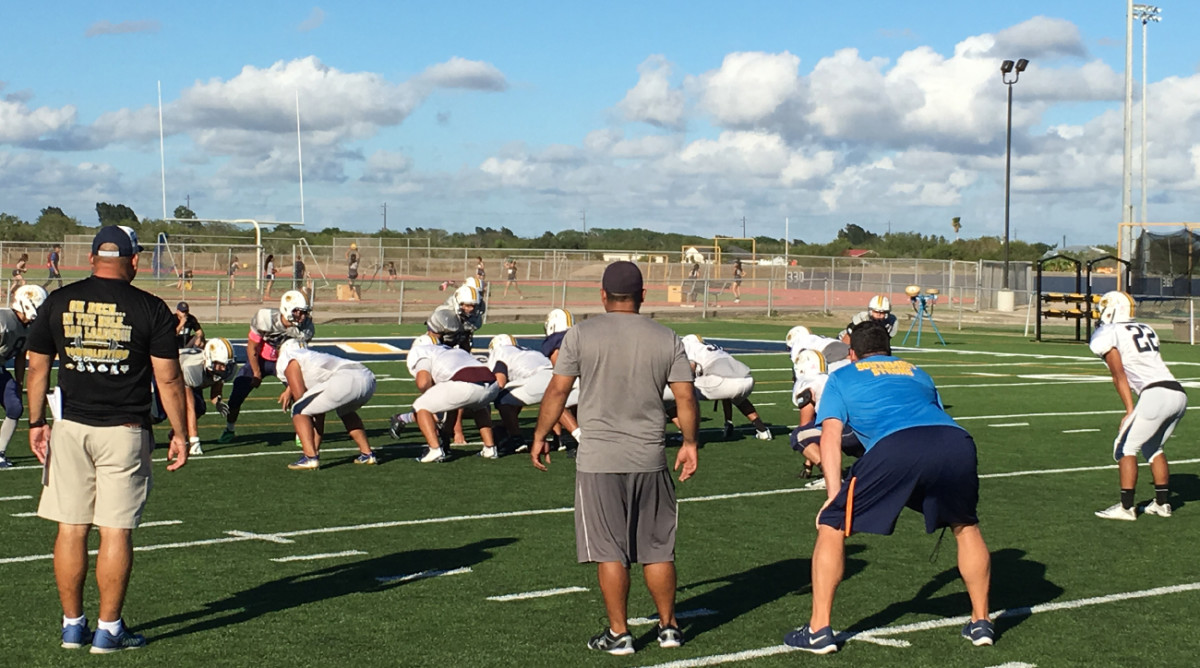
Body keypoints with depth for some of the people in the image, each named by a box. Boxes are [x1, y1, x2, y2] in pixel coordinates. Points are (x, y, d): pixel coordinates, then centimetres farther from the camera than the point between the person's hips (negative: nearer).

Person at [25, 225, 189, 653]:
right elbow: (168, 378, -4)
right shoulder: (149, 309, -4)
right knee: (115, 531, 2)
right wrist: (179, 433, 4)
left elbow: (37, 368, 7)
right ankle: (108, 629, 6)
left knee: (71, 529, 9)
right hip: (124, 432, -2)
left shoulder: (59, 302, 3)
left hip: (70, 429, 3)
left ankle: (72, 625, 16)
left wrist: (37, 422, 15)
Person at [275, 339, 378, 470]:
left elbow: (299, 394, 8)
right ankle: (367, 453, 30)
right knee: (346, 411, 38)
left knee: (298, 411, 7)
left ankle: (310, 458, -5)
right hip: (368, 378, 8)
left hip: (346, 380, -8)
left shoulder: (287, 359, 15)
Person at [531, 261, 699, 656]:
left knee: (609, 551, 3)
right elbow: (686, 398, 4)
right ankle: (669, 627, 22)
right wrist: (689, 443, 17)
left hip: (599, 460, -3)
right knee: (657, 548, 14)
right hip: (650, 459, 3)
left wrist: (540, 436, 9)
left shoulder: (582, 335, -4)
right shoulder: (666, 339, 3)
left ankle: (618, 633, 7)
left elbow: (558, 390, -2)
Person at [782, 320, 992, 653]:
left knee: (832, 526, 13)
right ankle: (981, 622, 32)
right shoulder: (916, 373, 39)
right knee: (966, 526, 30)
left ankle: (819, 631, 10)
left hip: (896, 446, -4)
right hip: (956, 440, 4)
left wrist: (834, 495, 10)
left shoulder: (842, 377, 30)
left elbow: (831, 436, 17)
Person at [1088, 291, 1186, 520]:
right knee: (1153, 448, 22)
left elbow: (1120, 376, -3)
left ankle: (1126, 507, -3)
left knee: (1126, 448, 1)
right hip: (1179, 393, 8)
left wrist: (1130, 411, -6)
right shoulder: (1147, 330, 24)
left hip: (1156, 395, -8)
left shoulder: (1108, 334, 3)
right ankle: (1162, 503, 22)